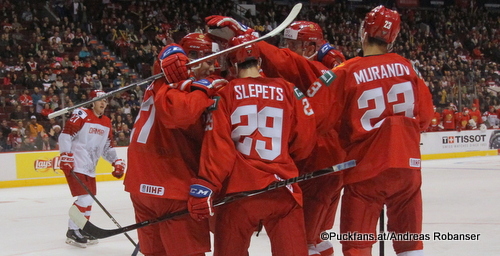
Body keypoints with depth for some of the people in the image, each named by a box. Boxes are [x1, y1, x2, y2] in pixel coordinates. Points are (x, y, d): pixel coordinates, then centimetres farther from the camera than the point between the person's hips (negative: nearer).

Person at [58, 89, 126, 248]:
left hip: (90, 167, 9)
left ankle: (82, 229, 25)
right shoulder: (82, 115, -12)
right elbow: (65, 134, -17)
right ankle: (72, 231, -6)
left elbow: (107, 147, 18)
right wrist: (65, 156, -24)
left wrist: (116, 162, 6)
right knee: (85, 197, -13)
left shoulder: (106, 122, 13)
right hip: (76, 164, -9)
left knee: (89, 198, 13)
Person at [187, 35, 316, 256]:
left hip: (238, 192, -1)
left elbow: (217, 145, -7)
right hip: (282, 191, 1)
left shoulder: (224, 93, 0)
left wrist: (205, 187, -7)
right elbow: (304, 140, 6)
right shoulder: (288, 91, 4)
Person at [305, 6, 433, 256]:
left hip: (365, 170, -4)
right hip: (408, 166, 4)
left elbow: (317, 116, -11)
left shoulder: (345, 74, -10)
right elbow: (424, 116, 9)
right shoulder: (406, 67, 3)